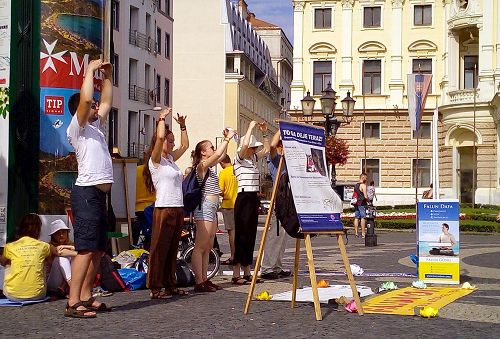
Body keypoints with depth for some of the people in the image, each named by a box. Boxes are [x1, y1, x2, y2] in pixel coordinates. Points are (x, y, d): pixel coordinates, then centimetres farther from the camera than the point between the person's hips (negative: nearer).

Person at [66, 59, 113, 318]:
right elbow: (85, 99, -18)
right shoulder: (77, 128, -3)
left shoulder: (96, 126, 22)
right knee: (86, 249, -14)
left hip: (99, 194, 10)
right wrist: (90, 70, -8)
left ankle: (85, 297, 16)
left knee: (98, 250, 10)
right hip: (87, 192, -10)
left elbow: (107, 101, 30)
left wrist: (107, 76, 23)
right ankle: (73, 304, -15)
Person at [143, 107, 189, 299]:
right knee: (160, 249, -4)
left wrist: (182, 125, 22)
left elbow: (185, 145, 29)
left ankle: (170, 285, 18)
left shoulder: (170, 159, 17)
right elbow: (160, 137, -20)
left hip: (178, 209, 8)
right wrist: (162, 118, -8)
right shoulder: (155, 160, -6)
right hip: (164, 209, -8)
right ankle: (155, 288, -1)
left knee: (172, 249, 11)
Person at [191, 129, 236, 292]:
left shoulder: (209, 167, 16)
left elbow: (221, 155, 28)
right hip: (205, 209, -10)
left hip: (212, 209, 10)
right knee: (200, 247, -8)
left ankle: (205, 280, 14)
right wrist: (227, 138, -12)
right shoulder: (202, 166, -10)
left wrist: (227, 139, 19)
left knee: (207, 248, 10)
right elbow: (218, 154, -22)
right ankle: (199, 282, -7)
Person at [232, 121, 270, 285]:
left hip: (254, 199, 8)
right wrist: (250, 127, -15)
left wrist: (264, 133, 16)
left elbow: (267, 150, 27)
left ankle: (247, 273, 16)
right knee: (241, 235, -7)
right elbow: (244, 145, -26)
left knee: (250, 235, 10)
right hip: (244, 199, -8)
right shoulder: (239, 158, -7)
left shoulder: (253, 158, 15)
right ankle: (236, 274, -3)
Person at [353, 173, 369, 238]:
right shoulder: (363, 185, -12)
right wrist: (368, 201, -1)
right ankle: (363, 233, -6)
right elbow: (365, 196, -16)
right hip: (362, 203, -8)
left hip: (356, 203, 8)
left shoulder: (355, 185, 14)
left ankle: (356, 233, 8)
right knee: (363, 218, -5)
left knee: (356, 218, 8)